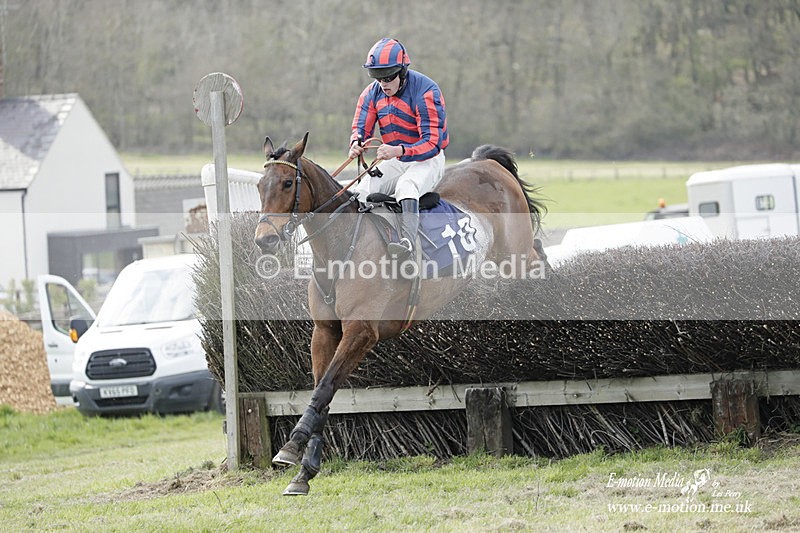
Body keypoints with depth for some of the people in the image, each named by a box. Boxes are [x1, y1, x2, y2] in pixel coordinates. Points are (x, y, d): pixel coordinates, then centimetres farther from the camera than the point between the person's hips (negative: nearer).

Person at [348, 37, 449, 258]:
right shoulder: (373, 93, -2)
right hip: (393, 162, 7)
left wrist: (399, 151, -44)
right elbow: (360, 128, 1)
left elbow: (432, 144, -25)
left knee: (406, 186, -37)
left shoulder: (426, 91, -20)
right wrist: (356, 144, -27)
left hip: (427, 159, -6)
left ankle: (408, 241, -55)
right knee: (361, 191, -18)